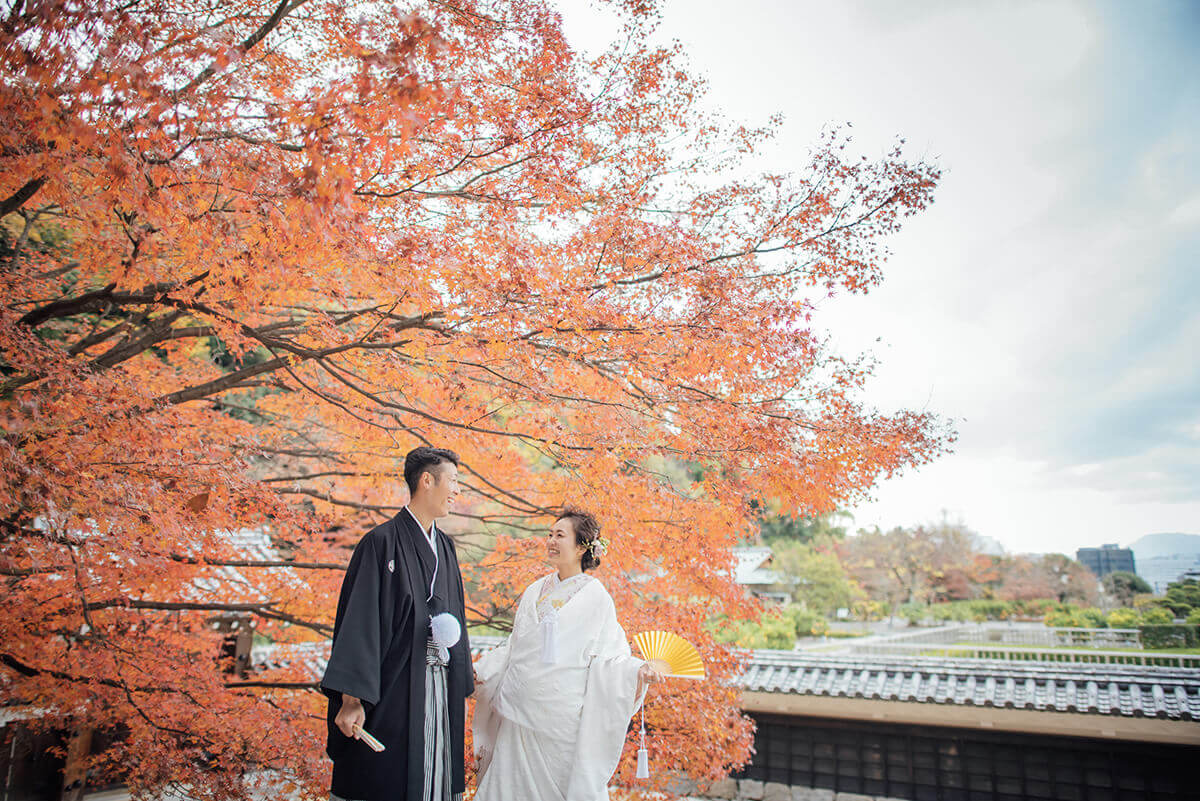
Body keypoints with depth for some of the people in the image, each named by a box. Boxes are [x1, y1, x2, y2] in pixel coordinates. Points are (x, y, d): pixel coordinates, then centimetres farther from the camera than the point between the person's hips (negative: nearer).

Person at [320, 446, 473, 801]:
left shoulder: (445, 546, 12)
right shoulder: (382, 542, -9)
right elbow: (359, 622, -14)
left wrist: (462, 688, 16)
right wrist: (351, 699, -20)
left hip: (441, 691, 7)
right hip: (392, 692, -6)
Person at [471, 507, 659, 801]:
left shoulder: (595, 596, -5)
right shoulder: (535, 591, 9)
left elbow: (609, 654, -7)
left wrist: (636, 670, -25)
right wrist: (480, 669, 9)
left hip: (562, 712, -4)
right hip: (521, 708, 5)